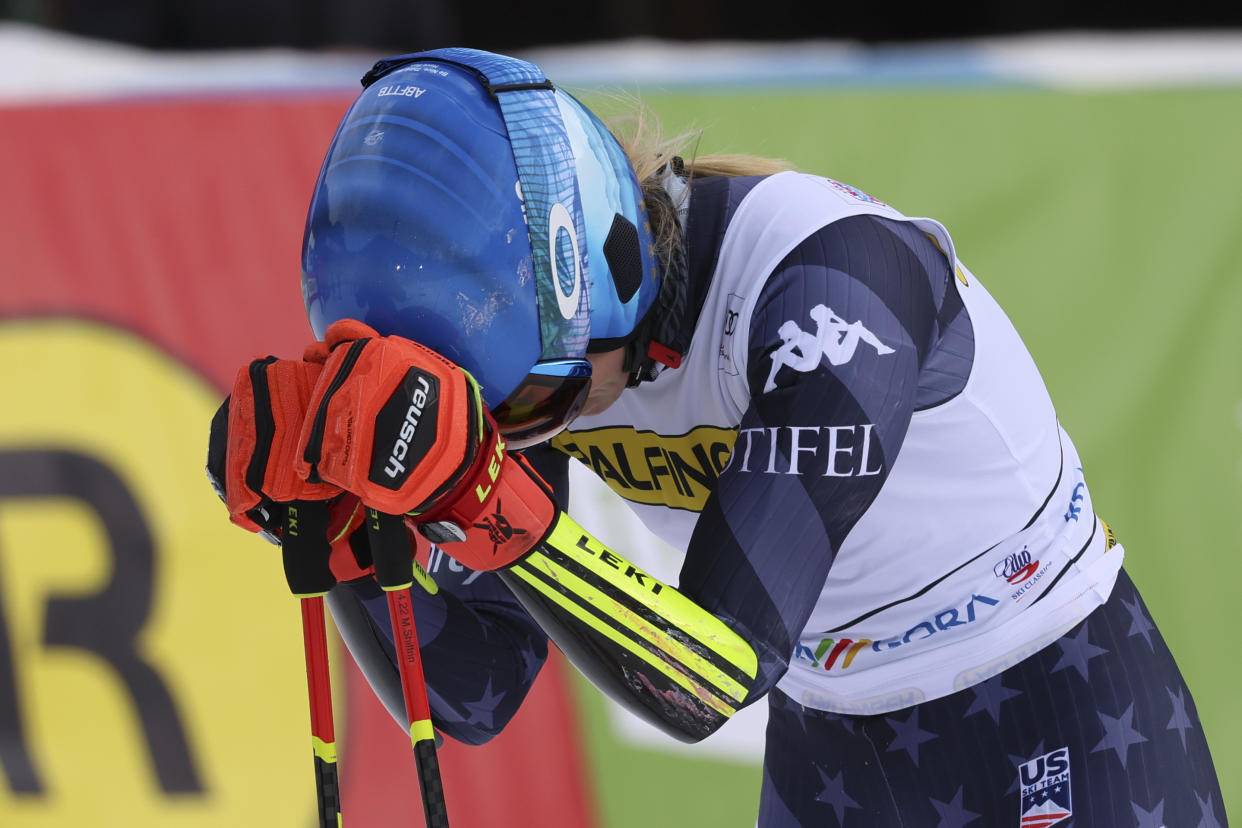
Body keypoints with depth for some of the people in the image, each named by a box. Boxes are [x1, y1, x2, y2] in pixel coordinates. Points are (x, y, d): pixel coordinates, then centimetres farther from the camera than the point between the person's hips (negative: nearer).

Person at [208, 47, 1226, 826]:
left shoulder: (831, 275, -31)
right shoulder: (530, 323, -11)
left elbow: (710, 683, -35)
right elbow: (472, 699, -7)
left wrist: (482, 501, -45)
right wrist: (337, 526, -23)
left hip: (1053, 722, -6)